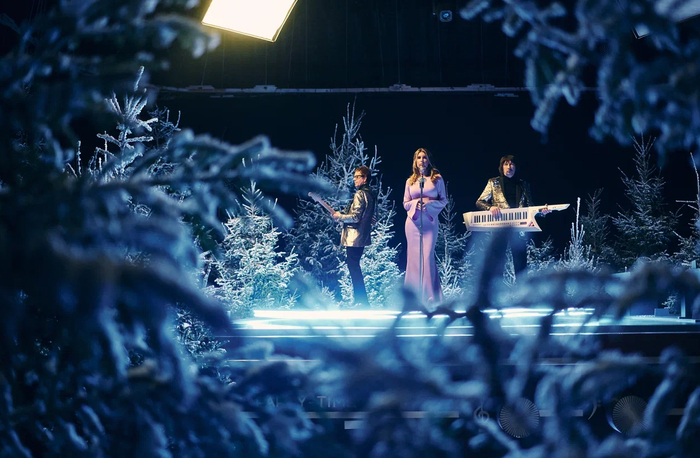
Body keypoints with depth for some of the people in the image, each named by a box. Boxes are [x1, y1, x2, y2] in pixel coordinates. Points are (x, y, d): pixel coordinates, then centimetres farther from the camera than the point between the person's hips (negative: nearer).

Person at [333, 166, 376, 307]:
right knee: (355, 266, 15)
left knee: (353, 266, -6)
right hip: (363, 236, 10)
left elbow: (355, 217, -21)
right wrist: (343, 216, 18)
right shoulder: (370, 194, 14)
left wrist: (340, 216, -8)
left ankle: (362, 300, -6)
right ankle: (358, 298, 20)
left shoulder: (360, 194, -15)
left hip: (354, 237, -10)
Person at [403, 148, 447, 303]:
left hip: (430, 221, -3)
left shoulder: (437, 179, 5)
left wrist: (429, 203, -13)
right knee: (414, 256, 2)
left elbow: (443, 200, 4)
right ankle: (414, 294, 8)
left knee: (428, 256, -12)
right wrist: (416, 202, -9)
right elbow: (405, 203, 12)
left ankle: (430, 295, -10)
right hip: (413, 222, 3)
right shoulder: (410, 181, 11)